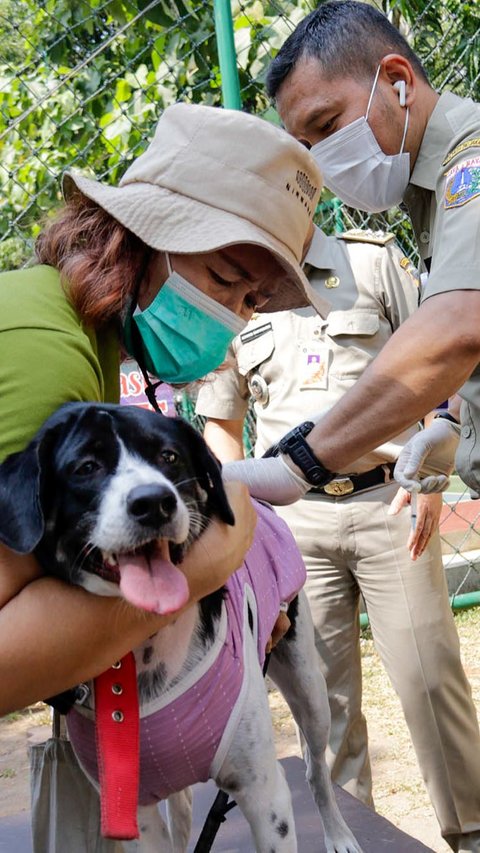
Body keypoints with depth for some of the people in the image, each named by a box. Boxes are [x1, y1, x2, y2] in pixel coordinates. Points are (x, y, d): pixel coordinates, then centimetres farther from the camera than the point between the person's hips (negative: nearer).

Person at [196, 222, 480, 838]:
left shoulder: (373, 260, 3)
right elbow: (220, 423, 18)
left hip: (389, 503, -2)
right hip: (296, 519, 2)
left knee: (428, 676, -1)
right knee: (325, 690, 7)